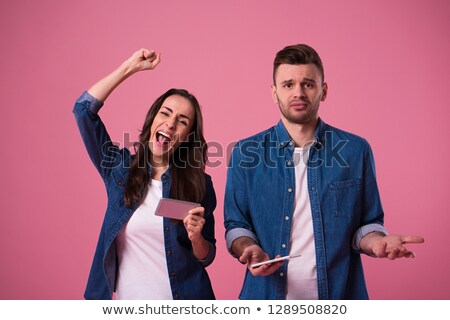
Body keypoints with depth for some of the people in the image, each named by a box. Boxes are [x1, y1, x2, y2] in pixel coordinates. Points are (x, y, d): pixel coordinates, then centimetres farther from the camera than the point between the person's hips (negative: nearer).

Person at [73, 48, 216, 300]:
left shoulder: (198, 184, -8)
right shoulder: (119, 168, -4)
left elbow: (206, 258, -2)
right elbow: (84, 109, -10)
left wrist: (196, 238, -24)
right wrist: (130, 67, -10)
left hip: (183, 297, -1)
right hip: (128, 297, 2)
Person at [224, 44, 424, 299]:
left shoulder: (356, 150, -3)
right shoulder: (246, 154, -3)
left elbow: (366, 223, 2)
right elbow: (236, 225, 1)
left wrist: (376, 241, -18)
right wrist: (249, 249, -19)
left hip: (340, 296, 1)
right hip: (268, 297, 0)